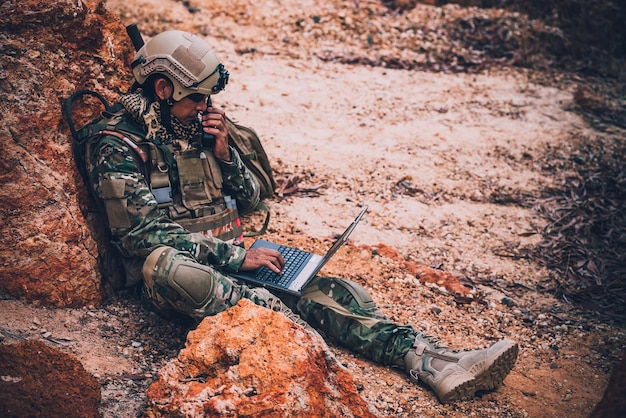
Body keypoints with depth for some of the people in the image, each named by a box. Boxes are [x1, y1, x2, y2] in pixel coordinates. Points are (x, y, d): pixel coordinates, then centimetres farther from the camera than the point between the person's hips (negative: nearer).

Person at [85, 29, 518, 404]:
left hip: (228, 263, 6)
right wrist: (237, 256, -19)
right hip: (180, 271, -5)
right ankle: (278, 313, -40)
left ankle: (436, 363, -26)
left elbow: (250, 198, 19)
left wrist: (224, 153, -1)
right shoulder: (119, 148, -6)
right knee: (163, 264, -42)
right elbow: (143, 234, -17)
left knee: (329, 289, -15)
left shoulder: (196, 129, 15)